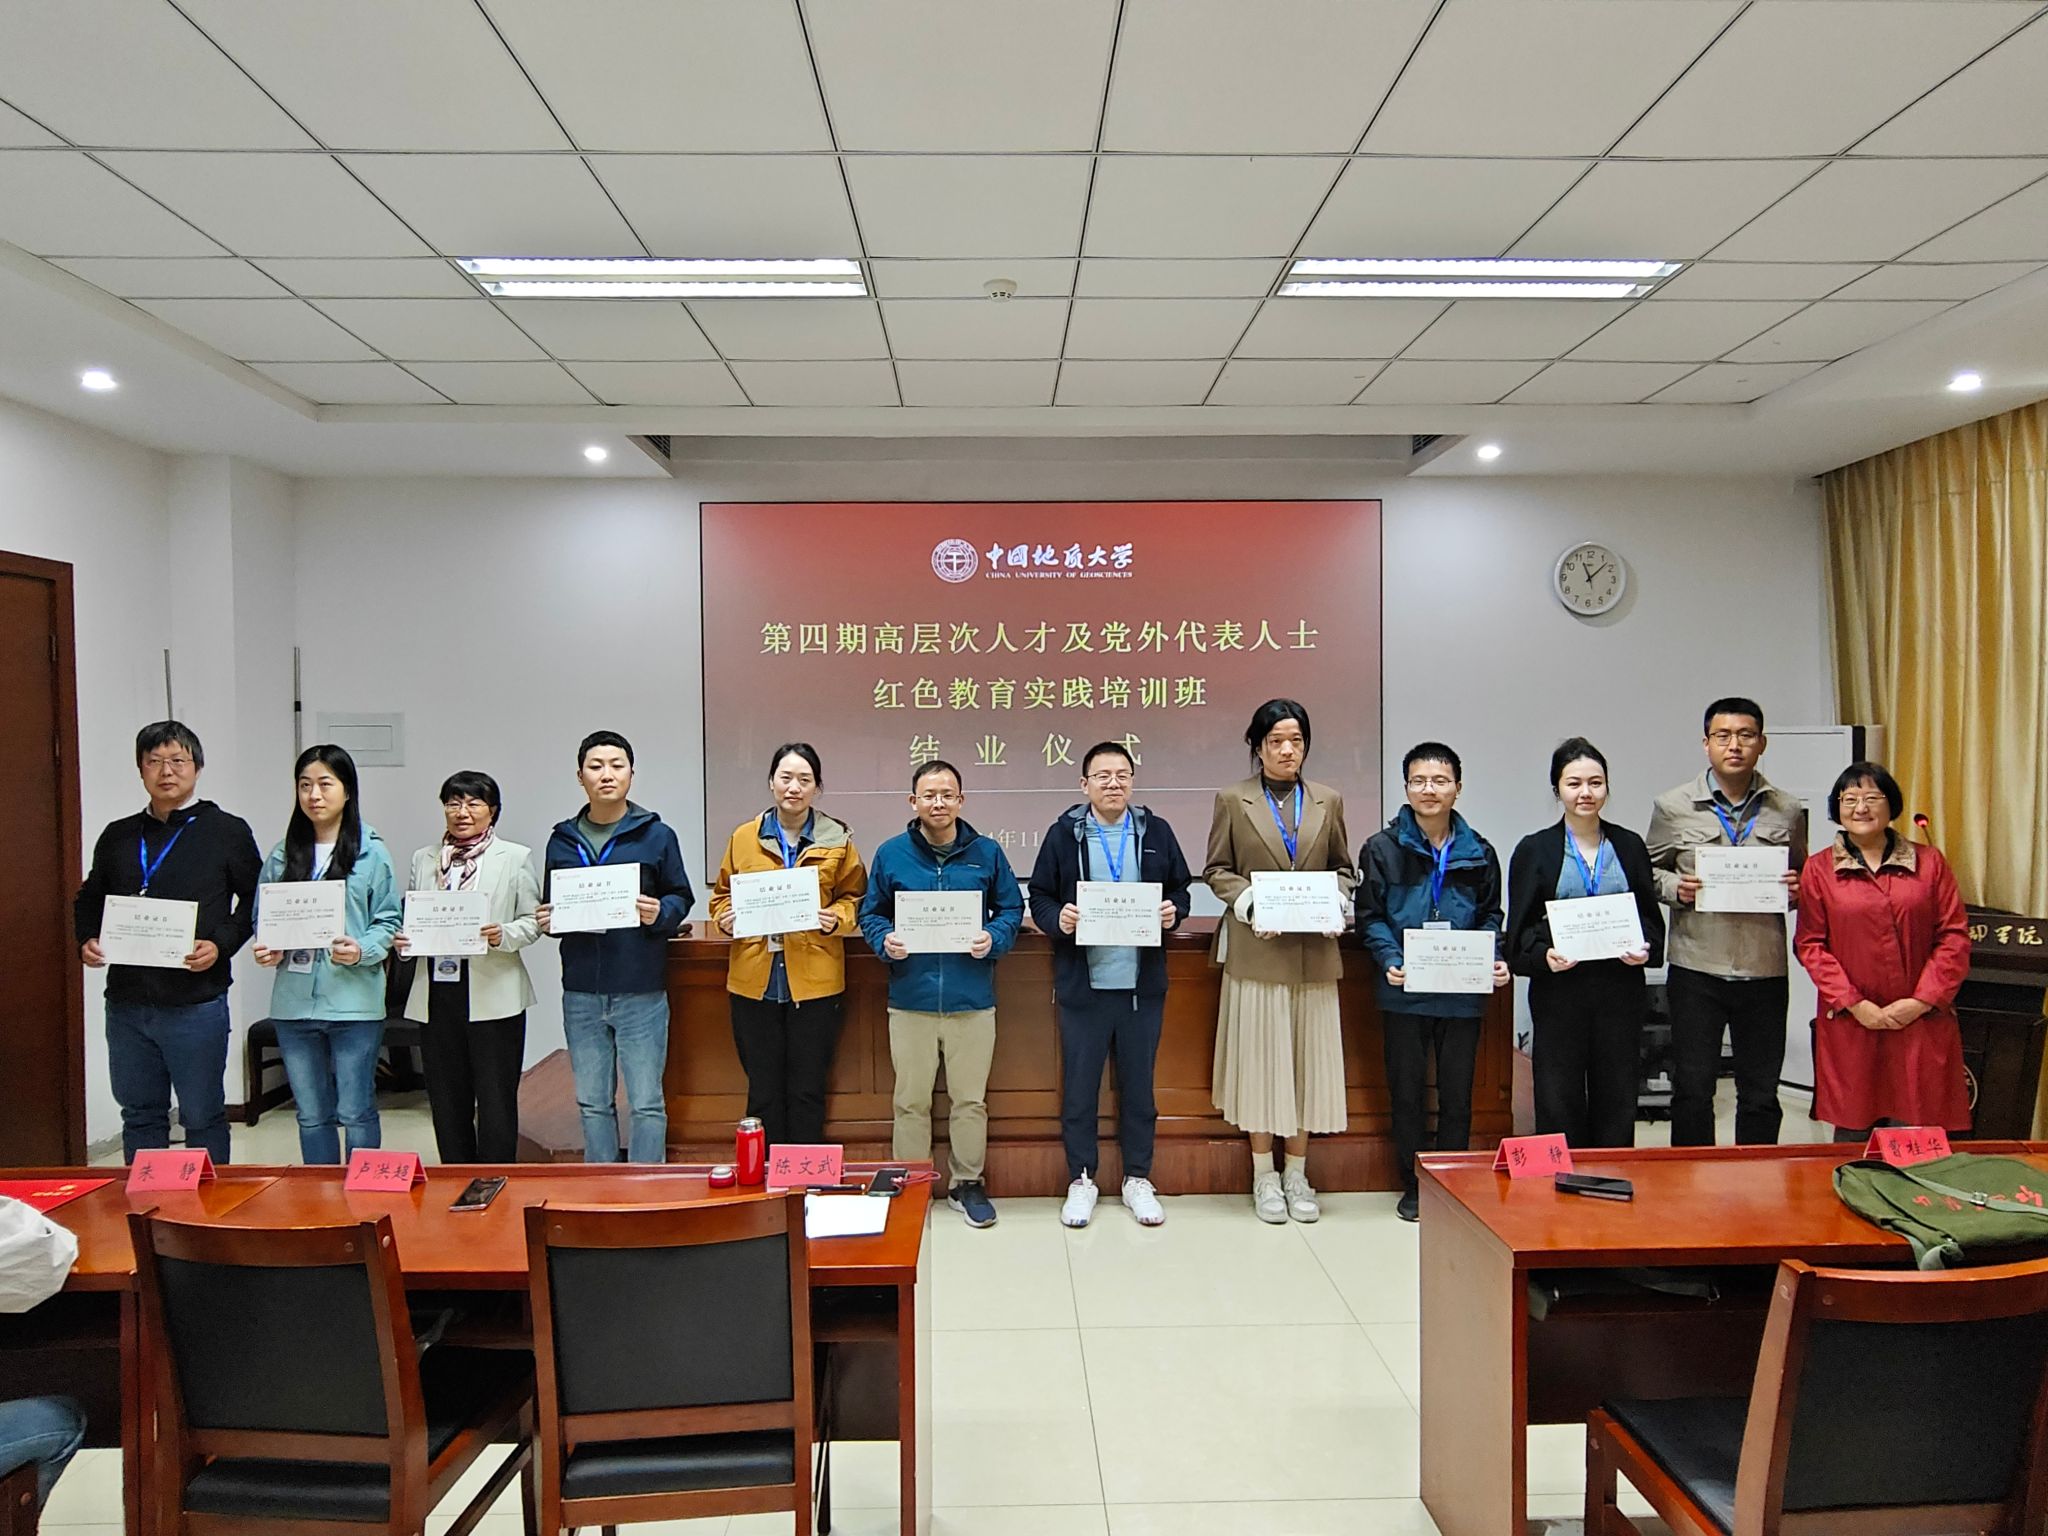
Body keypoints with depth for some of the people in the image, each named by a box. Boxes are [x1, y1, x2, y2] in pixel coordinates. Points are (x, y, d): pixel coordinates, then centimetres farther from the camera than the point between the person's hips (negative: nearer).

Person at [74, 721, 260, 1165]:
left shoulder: (228, 832, -1)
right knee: (139, 1114, 15)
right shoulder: (118, 836, 10)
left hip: (196, 1003, -4)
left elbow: (256, 901, -1)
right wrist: (86, 940, 2)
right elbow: (89, 899, 20)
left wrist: (221, 945, -14)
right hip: (126, 1002, 4)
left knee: (202, 1117, 6)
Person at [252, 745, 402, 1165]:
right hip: (294, 1003, 4)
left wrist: (362, 950, -20)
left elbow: (389, 921, -2)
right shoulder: (282, 856, 9)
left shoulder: (372, 854, -2)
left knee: (356, 1113, 3)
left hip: (354, 1002, -4)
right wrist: (266, 950, -6)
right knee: (311, 1116, 14)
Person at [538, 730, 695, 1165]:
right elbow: (550, 905, 16)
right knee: (592, 1104, 13)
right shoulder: (562, 840, 9)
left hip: (641, 990, -3)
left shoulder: (655, 835, 0)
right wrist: (546, 920, -6)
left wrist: (660, 913, -17)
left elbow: (682, 897, 3)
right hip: (581, 992, 3)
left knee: (647, 1103, 1)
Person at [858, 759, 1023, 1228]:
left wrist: (994, 938, -10)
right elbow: (870, 913, 8)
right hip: (910, 999, 0)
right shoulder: (891, 854, 2)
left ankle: (968, 1184, 26)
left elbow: (1011, 909, 8)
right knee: (911, 1101, 10)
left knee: (970, 1100, 10)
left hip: (973, 1000, 0)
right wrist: (885, 941, -11)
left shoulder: (986, 853, 2)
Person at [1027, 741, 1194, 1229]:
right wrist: (1057, 920, -16)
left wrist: (1173, 912, -9)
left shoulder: (1156, 832, 6)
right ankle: (1081, 1179, 22)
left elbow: (1180, 889, 12)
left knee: (1138, 1084, 11)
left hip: (1143, 984, 2)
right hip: (1082, 985, -1)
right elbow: (1039, 896, 3)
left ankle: (1137, 1179, 26)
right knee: (1078, 1085, 7)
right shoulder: (1064, 834, 1)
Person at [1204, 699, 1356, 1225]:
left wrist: (1335, 907, -5)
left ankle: (1298, 1175, 19)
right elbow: (1215, 870, 4)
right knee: (1259, 1059, 2)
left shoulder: (1328, 801, 10)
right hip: (1256, 951, -2)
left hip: (1314, 953, 2)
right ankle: (1264, 1176, 14)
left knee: (1307, 1059, 7)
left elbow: (1343, 869, 15)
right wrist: (1250, 904, -12)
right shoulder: (1233, 800, 3)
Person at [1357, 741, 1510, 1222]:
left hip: (1462, 990, 2)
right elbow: (1370, 916, -1)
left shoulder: (1479, 853, 6)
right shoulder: (1382, 848, 0)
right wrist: (1390, 960, -17)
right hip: (1405, 989, -1)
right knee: (1406, 1091, 8)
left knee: (1457, 1092, 10)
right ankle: (1413, 1186, 21)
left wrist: (1495, 961, -6)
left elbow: (1491, 916, 12)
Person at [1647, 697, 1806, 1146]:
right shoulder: (1673, 807, 2)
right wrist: (1675, 887, -13)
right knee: (1692, 1091, 5)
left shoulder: (1788, 811, 7)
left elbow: (1805, 876, 17)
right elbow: (1648, 873, 8)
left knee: (1761, 1094, 11)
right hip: (1696, 969, -1)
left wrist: (1797, 889, -6)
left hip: (1764, 970, 2)